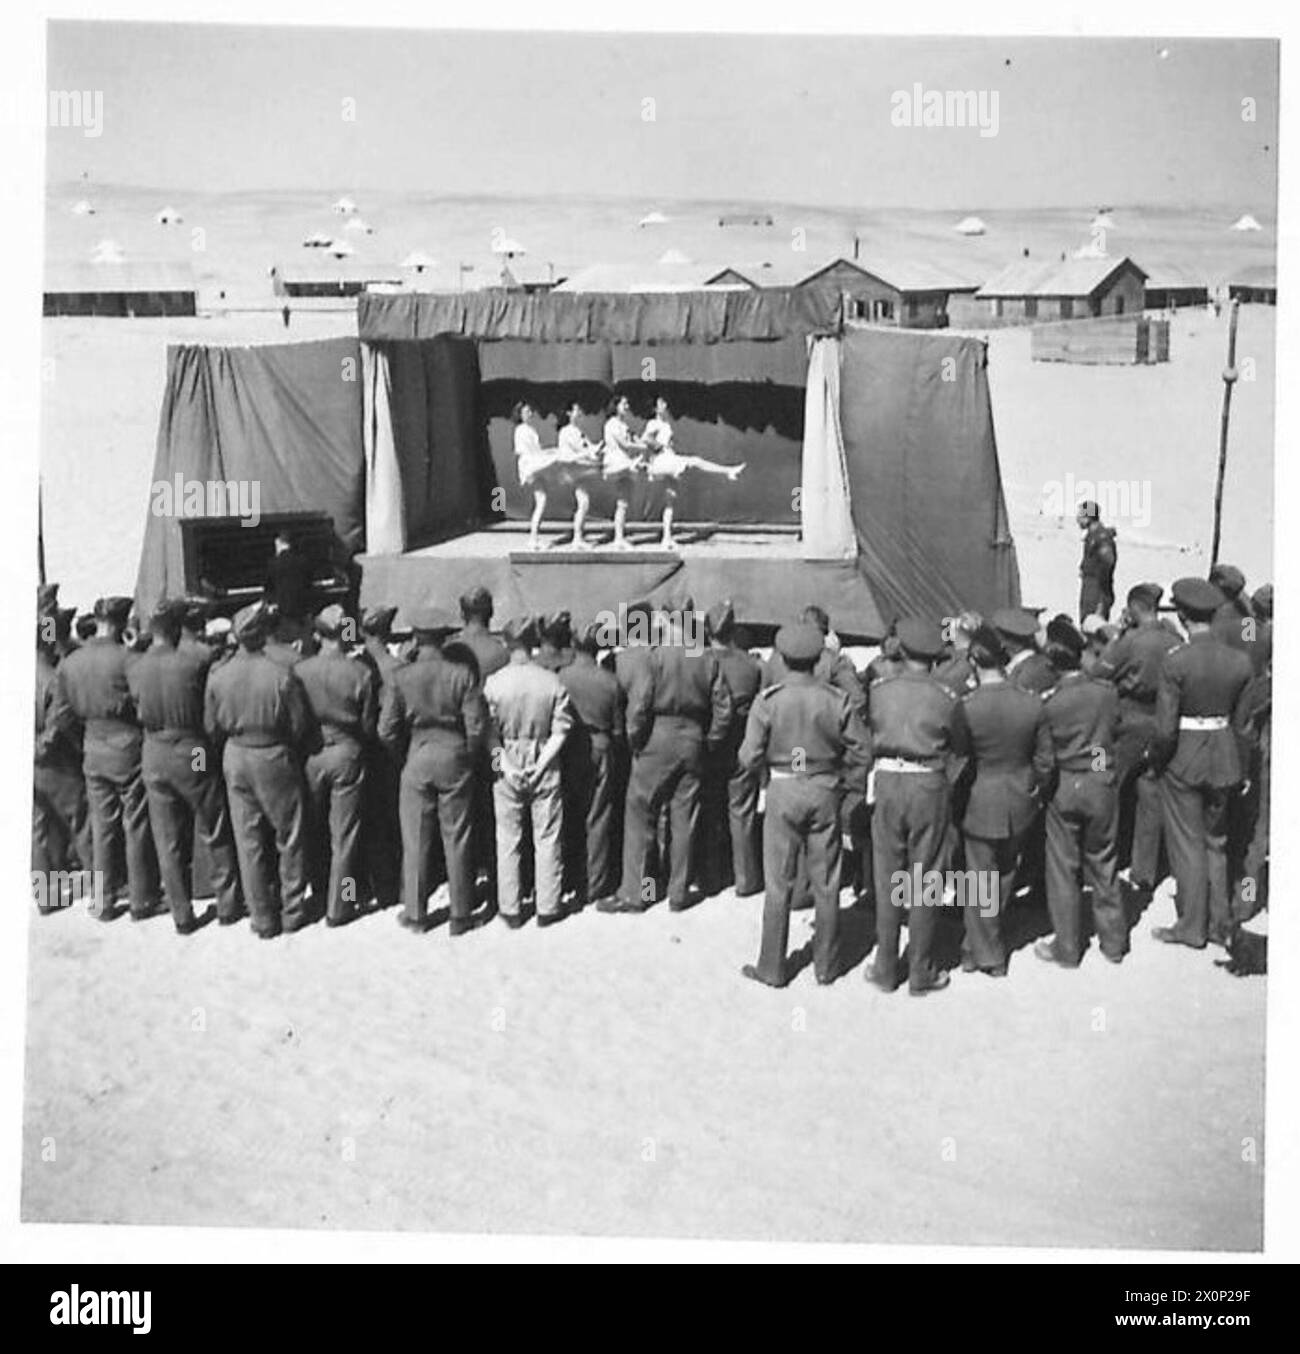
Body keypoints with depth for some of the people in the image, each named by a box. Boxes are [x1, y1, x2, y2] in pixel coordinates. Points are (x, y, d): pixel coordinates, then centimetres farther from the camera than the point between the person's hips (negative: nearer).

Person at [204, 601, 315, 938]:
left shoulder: (218, 676, -8)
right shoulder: (281, 676, -17)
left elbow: (211, 727, 2)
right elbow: (300, 727, -10)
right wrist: (294, 750, 11)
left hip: (235, 758, 3)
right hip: (274, 757, -3)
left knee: (248, 840, 11)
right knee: (289, 837, 13)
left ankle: (263, 919, 17)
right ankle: (292, 911, 21)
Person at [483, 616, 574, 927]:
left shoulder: (493, 683, -7)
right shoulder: (553, 682, -6)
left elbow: (489, 732, -8)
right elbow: (560, 732, -7)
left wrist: (506, 765, -7)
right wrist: (540, 766, -6)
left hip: (507, 769, 0)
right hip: (545, 770, 0)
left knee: (507, 842, 9)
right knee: (547, 840, 10)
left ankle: (511, 910, 14)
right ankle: (547, 908, 16)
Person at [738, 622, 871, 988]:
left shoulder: (768, 700, -12)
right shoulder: (836, 701, -7)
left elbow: (750, 757, -10)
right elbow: (862, 751, -4)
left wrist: (764, 769, 12)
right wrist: (847, 784, 12)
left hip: (783, 792, -1)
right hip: (825, 793, 2)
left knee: (778, 885, 8)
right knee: (826, 884, 12)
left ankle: (772, 967, 14)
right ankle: (825, 965, 21)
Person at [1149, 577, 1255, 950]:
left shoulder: (1176, 661, -19)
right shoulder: (1240, 661, -5)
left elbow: (1165, 728, -19)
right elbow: (1242, 724, 3)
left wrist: (1157, 761, 0)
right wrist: (1240, 769, 14)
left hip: (1185, 761, -5)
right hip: (1224, 761, 5)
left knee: (1188, 844, 9)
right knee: (1217, 841, 19)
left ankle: (1193, 926, 18)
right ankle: (1220, 923, 27)